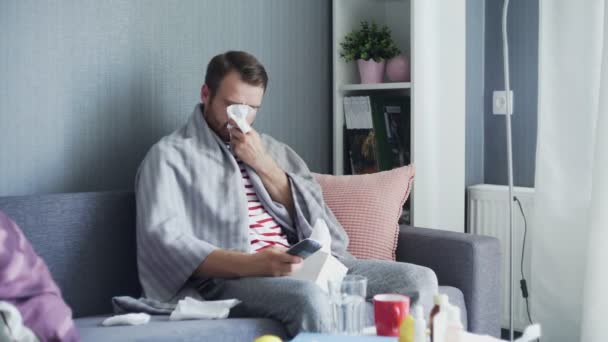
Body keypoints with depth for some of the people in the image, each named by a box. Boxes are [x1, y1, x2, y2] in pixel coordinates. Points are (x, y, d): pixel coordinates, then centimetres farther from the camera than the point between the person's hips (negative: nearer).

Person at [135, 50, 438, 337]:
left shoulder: (273, 150, 23)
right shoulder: (170, 155, 5)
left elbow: (317, 221, 12)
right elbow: (165, 242, -11)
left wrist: (264, 165, 0)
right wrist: (253, 264, -24)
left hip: (307, 267, 6)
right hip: (230, 278, -6)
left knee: (419, 280, -12)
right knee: (309, 299, -38)